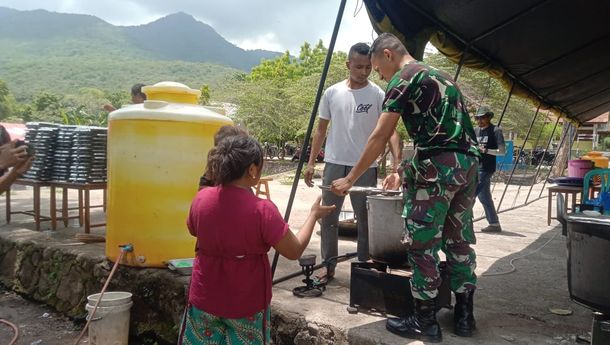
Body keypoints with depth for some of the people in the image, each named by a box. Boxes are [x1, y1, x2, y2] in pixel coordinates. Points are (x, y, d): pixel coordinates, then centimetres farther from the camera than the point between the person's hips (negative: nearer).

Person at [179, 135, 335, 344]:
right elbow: (295, 251, -14)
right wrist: (314, 215, -2)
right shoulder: (262, 210, -24)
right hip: (246, 304, -3)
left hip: (205, 299, 3)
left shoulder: (202, 198, -10)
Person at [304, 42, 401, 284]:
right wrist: (311, 162, 5)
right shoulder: (332, 93, 4)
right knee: (328, 216, 7)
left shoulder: (377, 95, -4)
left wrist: (397, 160, -26)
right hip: (334, 164, 3)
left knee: (365, 218, 6)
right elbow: (321, 129, 10)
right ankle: (328, 266, 20)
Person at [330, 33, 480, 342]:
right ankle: (464, 316, 23)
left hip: (437, 166, -9)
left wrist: (351, 178, -1)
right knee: (459, 240, 15)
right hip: (468, 163, 9)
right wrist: (405, 173, 31)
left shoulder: (403, 79, -2)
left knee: (422, 245, 0)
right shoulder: (440, 76, 25)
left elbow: (380, 137, -8)